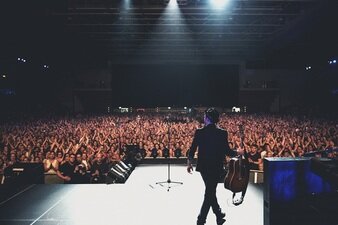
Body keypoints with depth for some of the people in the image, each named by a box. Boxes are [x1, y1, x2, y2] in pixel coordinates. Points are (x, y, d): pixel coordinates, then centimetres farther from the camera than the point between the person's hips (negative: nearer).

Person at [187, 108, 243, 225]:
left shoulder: (199, 132, -8)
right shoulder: (222, 133, -11)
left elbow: (192, 149, -4)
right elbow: (227, 152, -10)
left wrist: (189, 163, 11)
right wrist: (238, 152, 11)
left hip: (203, 167, 3)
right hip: (216, 167, -3)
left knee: (210, 191, 21)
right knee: (210, 192, 7)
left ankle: (219, 215, 35)